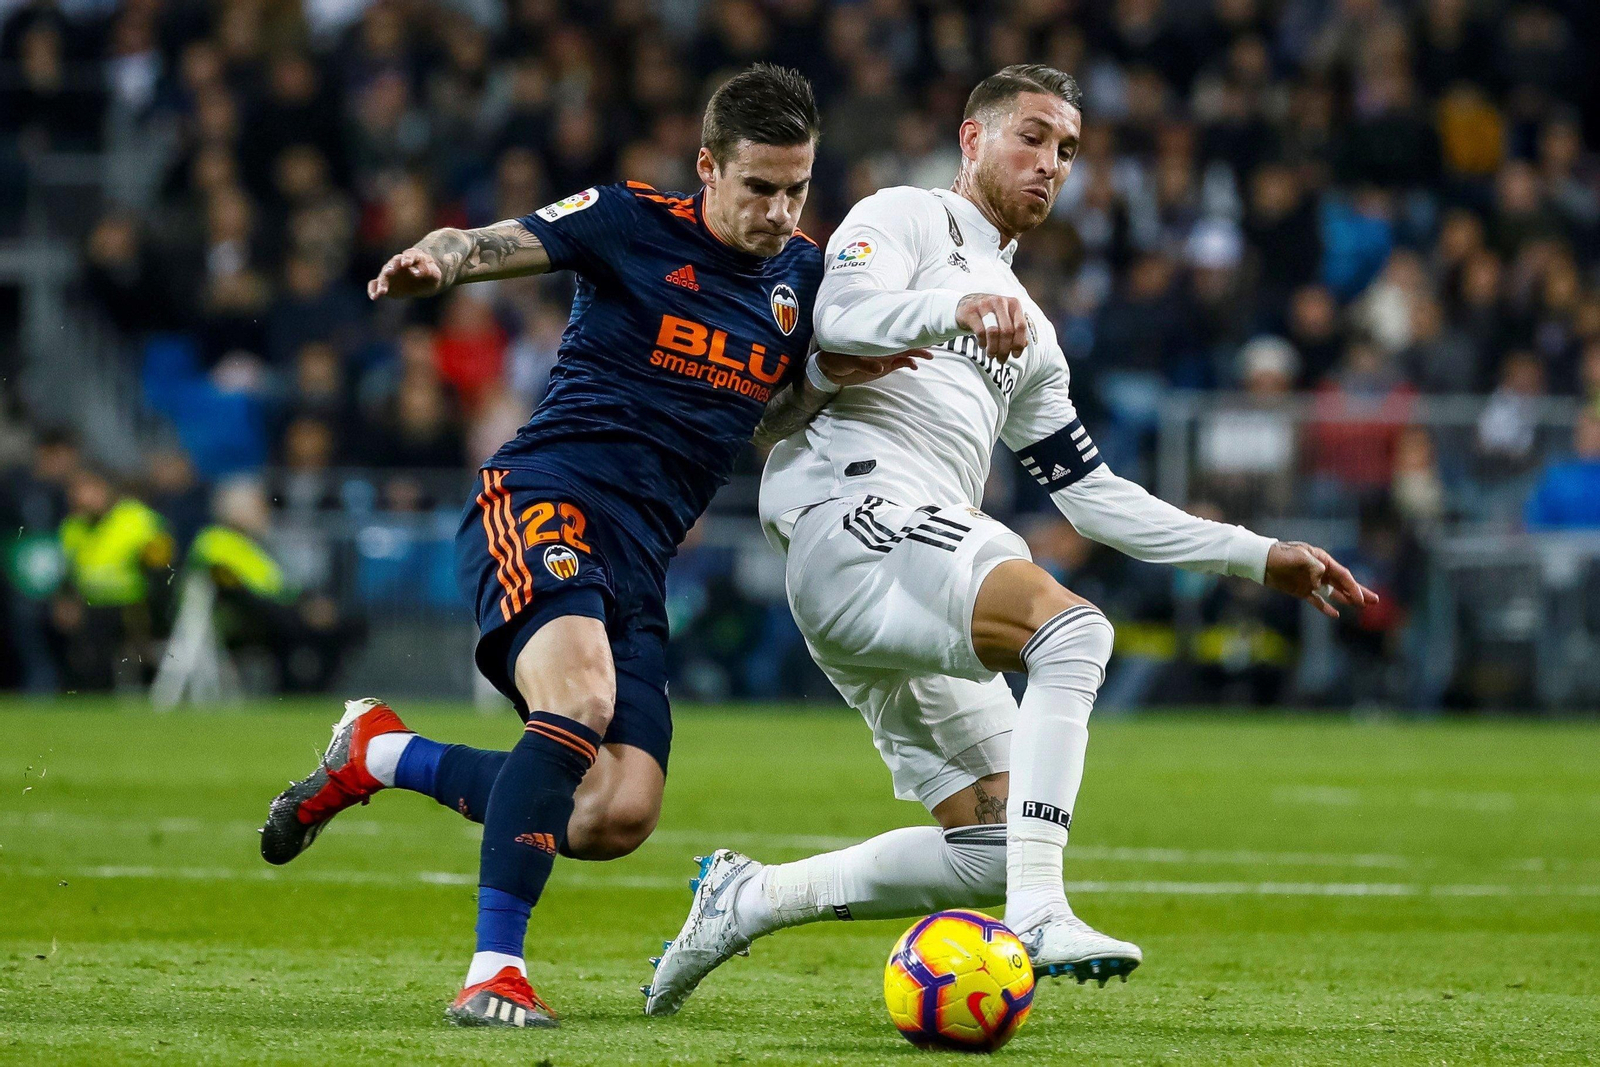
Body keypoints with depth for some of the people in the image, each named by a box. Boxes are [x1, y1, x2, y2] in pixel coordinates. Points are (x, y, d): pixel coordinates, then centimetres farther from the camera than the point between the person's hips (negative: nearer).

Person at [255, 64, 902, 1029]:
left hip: (639, 563, 6)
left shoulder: (803, 278, 14)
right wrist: (435, 261, -30)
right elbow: (486, 246, -7)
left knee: (619, 818, -10)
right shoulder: (633, 224, -2)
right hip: (539, 504, -6)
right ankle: (495, 971, -32)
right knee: (583, 700, -35)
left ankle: (381, 753, 13)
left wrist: (829, 377, 3)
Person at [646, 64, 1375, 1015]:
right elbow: (840, 316, -13)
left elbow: (1093, 495, 31)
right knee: (1073, 628, -30)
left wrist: (1258, 557, 25)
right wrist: (954, 310, -33)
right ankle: (1038, 917, -40)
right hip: (854, 506, -9)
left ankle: (750, 900, 12)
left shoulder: (1030, 335, 32)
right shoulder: (906, 220, 9)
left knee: (991, 848, 0)